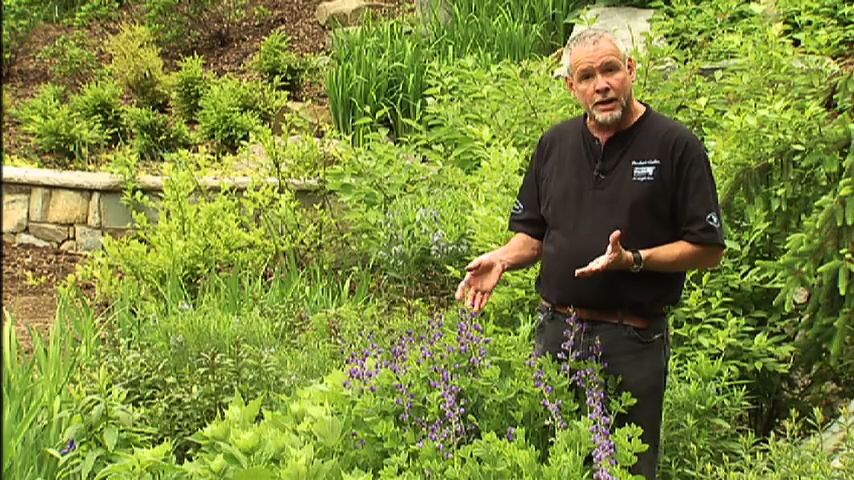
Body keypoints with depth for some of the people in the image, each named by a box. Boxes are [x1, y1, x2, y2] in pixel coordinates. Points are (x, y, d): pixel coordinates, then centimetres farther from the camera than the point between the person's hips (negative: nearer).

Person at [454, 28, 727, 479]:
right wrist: (502, 258, -5)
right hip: (556, 331, 5)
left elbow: (708, 249, -8)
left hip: (633, 341, -4)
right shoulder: (555, 144, 8)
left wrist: (633, 260, -20)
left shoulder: (676, 145, -8)